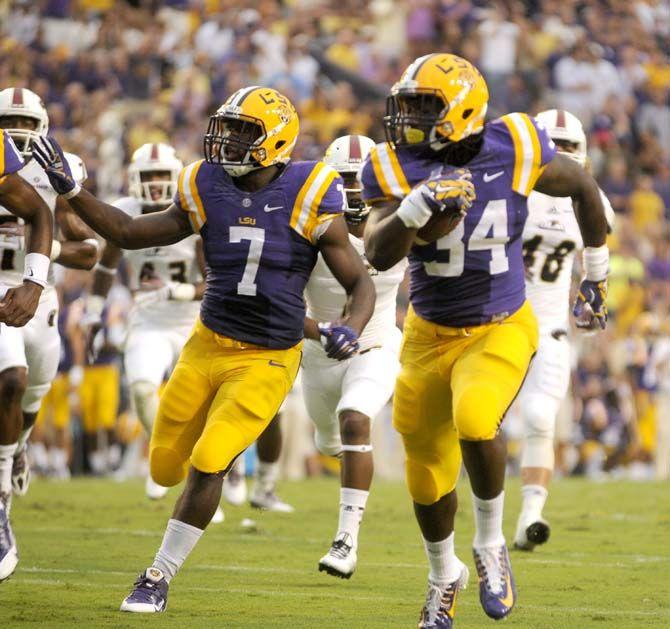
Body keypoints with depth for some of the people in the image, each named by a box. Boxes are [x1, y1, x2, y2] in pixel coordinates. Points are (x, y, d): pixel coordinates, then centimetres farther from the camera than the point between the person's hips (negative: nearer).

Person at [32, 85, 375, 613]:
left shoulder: (307, 199, -13)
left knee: (207, 466, -15)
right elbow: (128, 233, 9)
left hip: (266, 361, -5)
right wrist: (71, 190, -1)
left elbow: (361, 283, -7)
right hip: (208, 345, 5)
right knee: (166, 468, 9)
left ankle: (159, 579, 1)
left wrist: (350, 329, -27)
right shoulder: (208, 191, -2)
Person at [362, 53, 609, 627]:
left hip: (501, 331, -3)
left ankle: (491, 545, -5)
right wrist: (415, 207, -43)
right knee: (428, 473, 11)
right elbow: (378, 256, -24)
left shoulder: (515, 151, -15)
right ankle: (444, 575, 41)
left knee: (474, 422, -31)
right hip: (430, 335, 3)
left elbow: (583, 187, 4)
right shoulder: (397, 167, -13)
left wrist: (597, 276, 12)